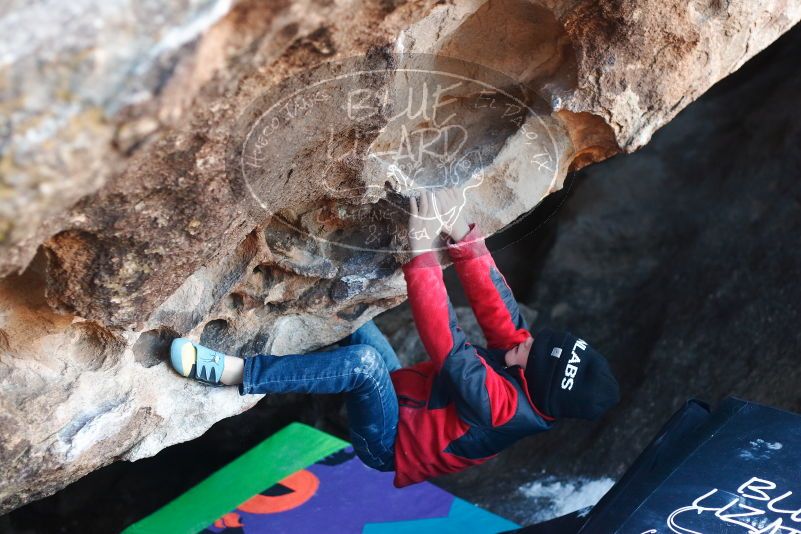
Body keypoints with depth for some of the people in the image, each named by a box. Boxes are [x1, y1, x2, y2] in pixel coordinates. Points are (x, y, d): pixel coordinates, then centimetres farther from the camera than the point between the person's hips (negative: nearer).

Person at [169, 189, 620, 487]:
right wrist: (461, 235, -31)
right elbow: (496, 306, -15)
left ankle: (232, 371, -35)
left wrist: (423, 249, -46)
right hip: (400, 398, 9)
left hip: (387, 443, -9)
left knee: (365, 361, -37)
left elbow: (446, 344, -42)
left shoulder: (503, 408, -33)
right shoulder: (524, 357, -11)